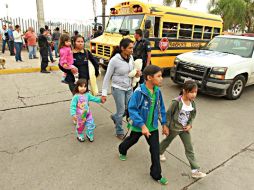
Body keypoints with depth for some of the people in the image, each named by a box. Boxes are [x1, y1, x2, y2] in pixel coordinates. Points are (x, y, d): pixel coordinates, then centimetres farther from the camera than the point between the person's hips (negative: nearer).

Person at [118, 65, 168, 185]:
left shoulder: (157, 91, -8)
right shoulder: (139, 92, -27)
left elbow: (161, 108, 4)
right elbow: (132, 109, -27)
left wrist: (164, 123, 7)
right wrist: (142, 125, -32)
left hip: (153, 126, 4)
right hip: (138, 126, -4)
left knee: (155, 149, 6)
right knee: (132, 140, 24)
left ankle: (156, 174, 25)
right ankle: (122, 151, 59)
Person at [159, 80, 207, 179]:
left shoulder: (192, 102, -10)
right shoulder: (176, 102, -29)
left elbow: (193, 115, 6)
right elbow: (168, 114, -20)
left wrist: (190, 125, -5)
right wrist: (166, 126, -14)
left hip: (185, 128, 4)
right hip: (174, 128, -4)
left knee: (189, 148, 6)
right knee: (167, 141, 22)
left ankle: (195, 170, 15)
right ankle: (160, 152, 54)